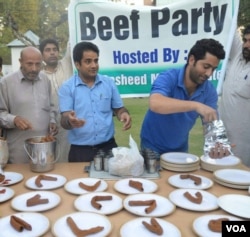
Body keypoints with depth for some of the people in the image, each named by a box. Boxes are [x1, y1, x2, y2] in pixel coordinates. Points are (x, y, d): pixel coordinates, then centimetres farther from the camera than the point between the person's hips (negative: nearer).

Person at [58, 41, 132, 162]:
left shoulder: (109, 83, 3)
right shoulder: (67, 87, -4)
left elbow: (118, 109, 11)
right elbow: (64, 120, -9)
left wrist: (124, 114, -12)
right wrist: (70, 121, -32)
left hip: (108, 146, 2)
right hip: (80, 150, -2)